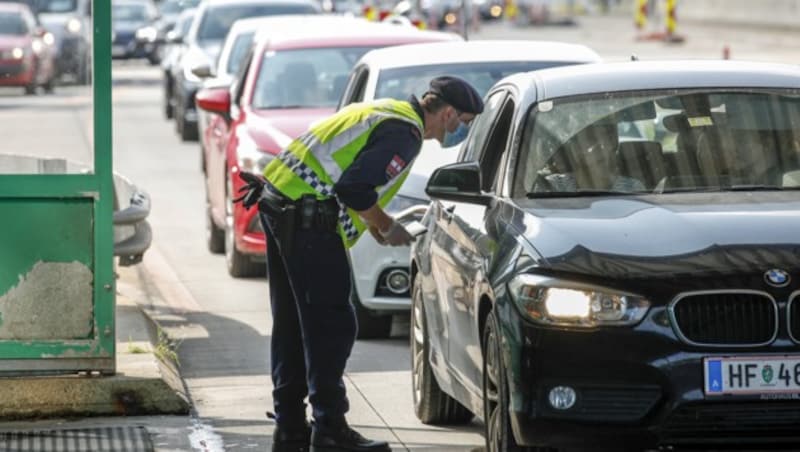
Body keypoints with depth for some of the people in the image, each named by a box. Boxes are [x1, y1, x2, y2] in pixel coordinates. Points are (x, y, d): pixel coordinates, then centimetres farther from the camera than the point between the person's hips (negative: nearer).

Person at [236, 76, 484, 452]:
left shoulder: (384, 111, 19)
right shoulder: (404, 134, -12)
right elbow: (353, 188, -20)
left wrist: (373, 221, 21)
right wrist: (386, 226, -4)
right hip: (309, 219, -10)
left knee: (292, 324, 13)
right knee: (330, 326, -5)